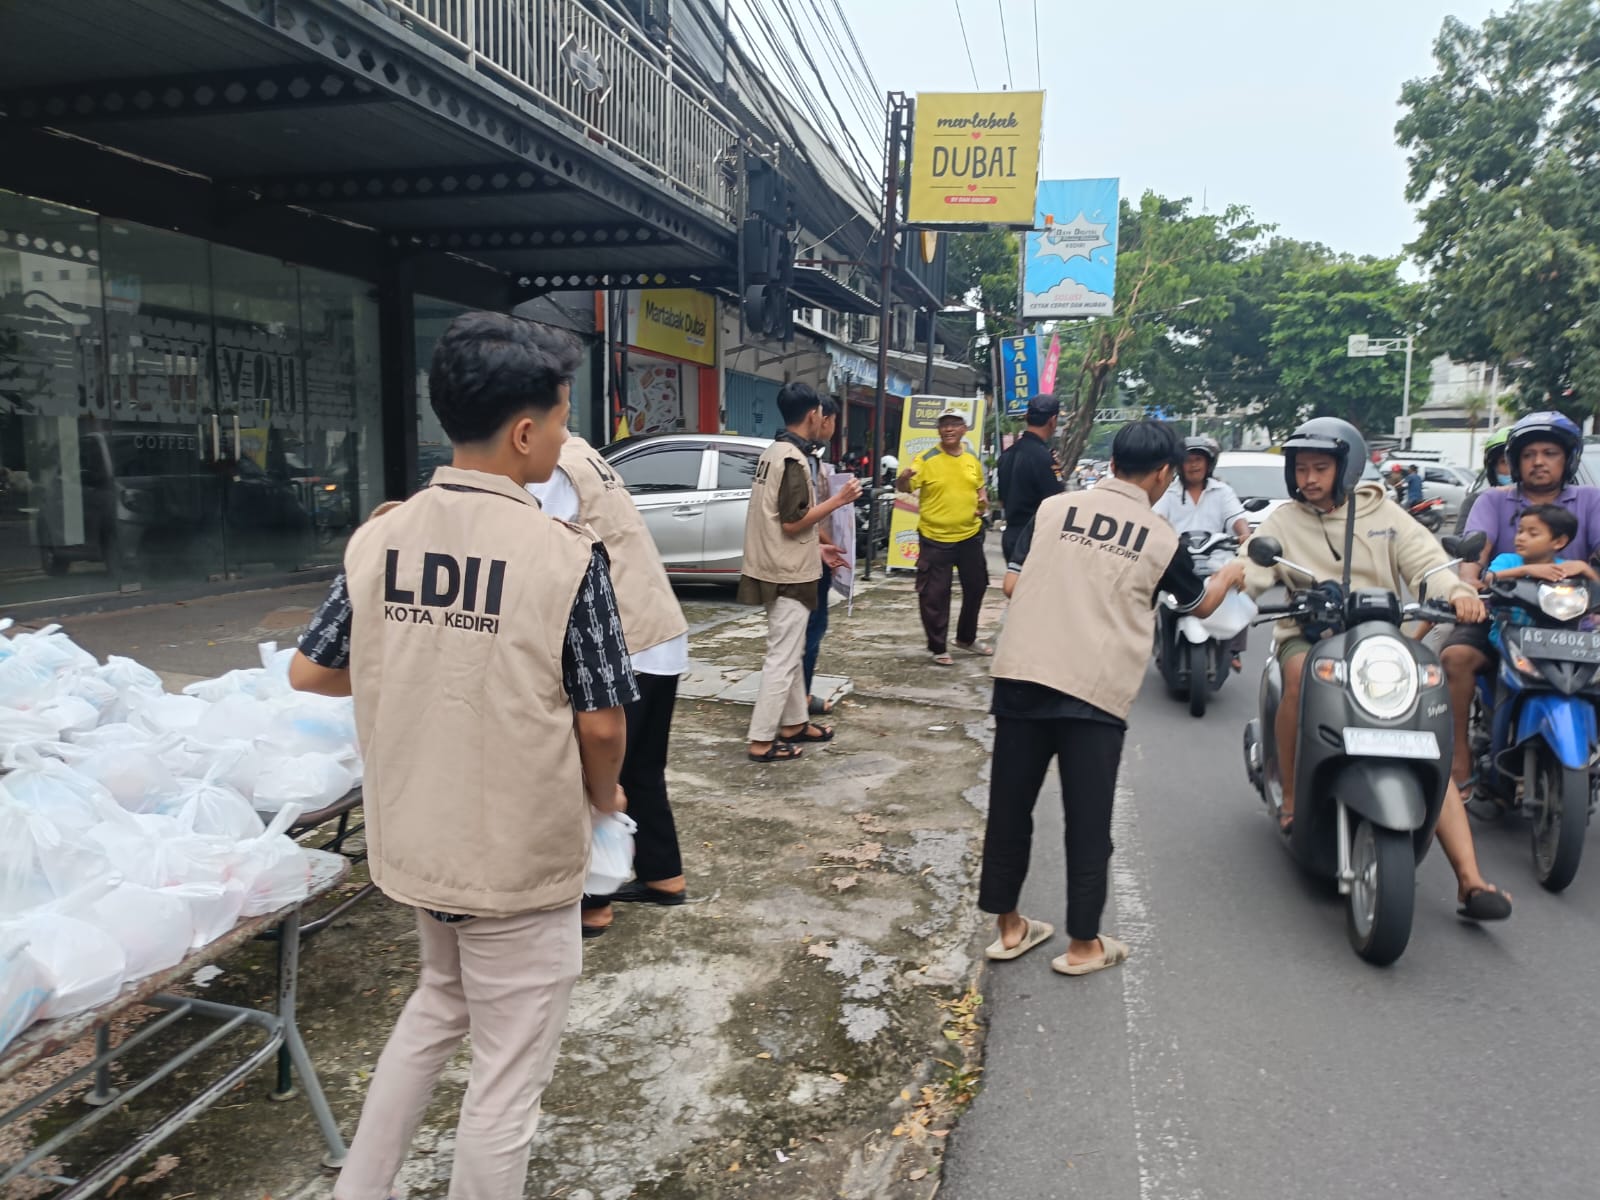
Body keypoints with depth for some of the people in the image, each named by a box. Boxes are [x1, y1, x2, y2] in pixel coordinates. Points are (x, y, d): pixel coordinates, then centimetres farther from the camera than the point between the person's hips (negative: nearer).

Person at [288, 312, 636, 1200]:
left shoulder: (375, 539, -5)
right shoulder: (566, 556, -20)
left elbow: (307, 673, 5)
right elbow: (600, 724, -15)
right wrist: (604, 795, 5)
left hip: (410, 842, 6)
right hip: (518, 859, -6)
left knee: (439, 1003, 32)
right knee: (506, 1079, 13)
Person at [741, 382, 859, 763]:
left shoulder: (773, 453, 11)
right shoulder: (794, 460, -18)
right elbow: (793, 522, -22)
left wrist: (816, 547, 18)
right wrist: (838, 500, -14)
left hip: (777, 567, 10)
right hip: (788, 573, -10)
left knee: (791, 652, 19)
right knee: (783, 657, -4)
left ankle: (794, 722, 29)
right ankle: (761, 741, 0)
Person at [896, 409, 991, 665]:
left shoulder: (972, 460, 5)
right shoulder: (926, 459, -11)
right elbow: (904, 487, -21)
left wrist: (983, 499, 1)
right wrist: (903, 478, -43)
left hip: (970, 536, 5)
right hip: (935, 539, -5)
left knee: (976, 587, 17)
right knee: (934, 595, -1)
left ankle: (966, 638, 36)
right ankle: (938, 647, 14)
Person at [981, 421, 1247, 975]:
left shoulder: (1053, 508, 6)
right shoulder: (1161, 538, 3)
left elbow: (1011, 584, 5)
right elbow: (1200, 604, 19)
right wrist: (1230, 575, 41)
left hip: (1022, 674, 3)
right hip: (1096, 690, -2)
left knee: (1010, 805, 13)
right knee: (1088, 822, 9)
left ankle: (1008, 926, 26)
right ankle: (1083, 944, 20)